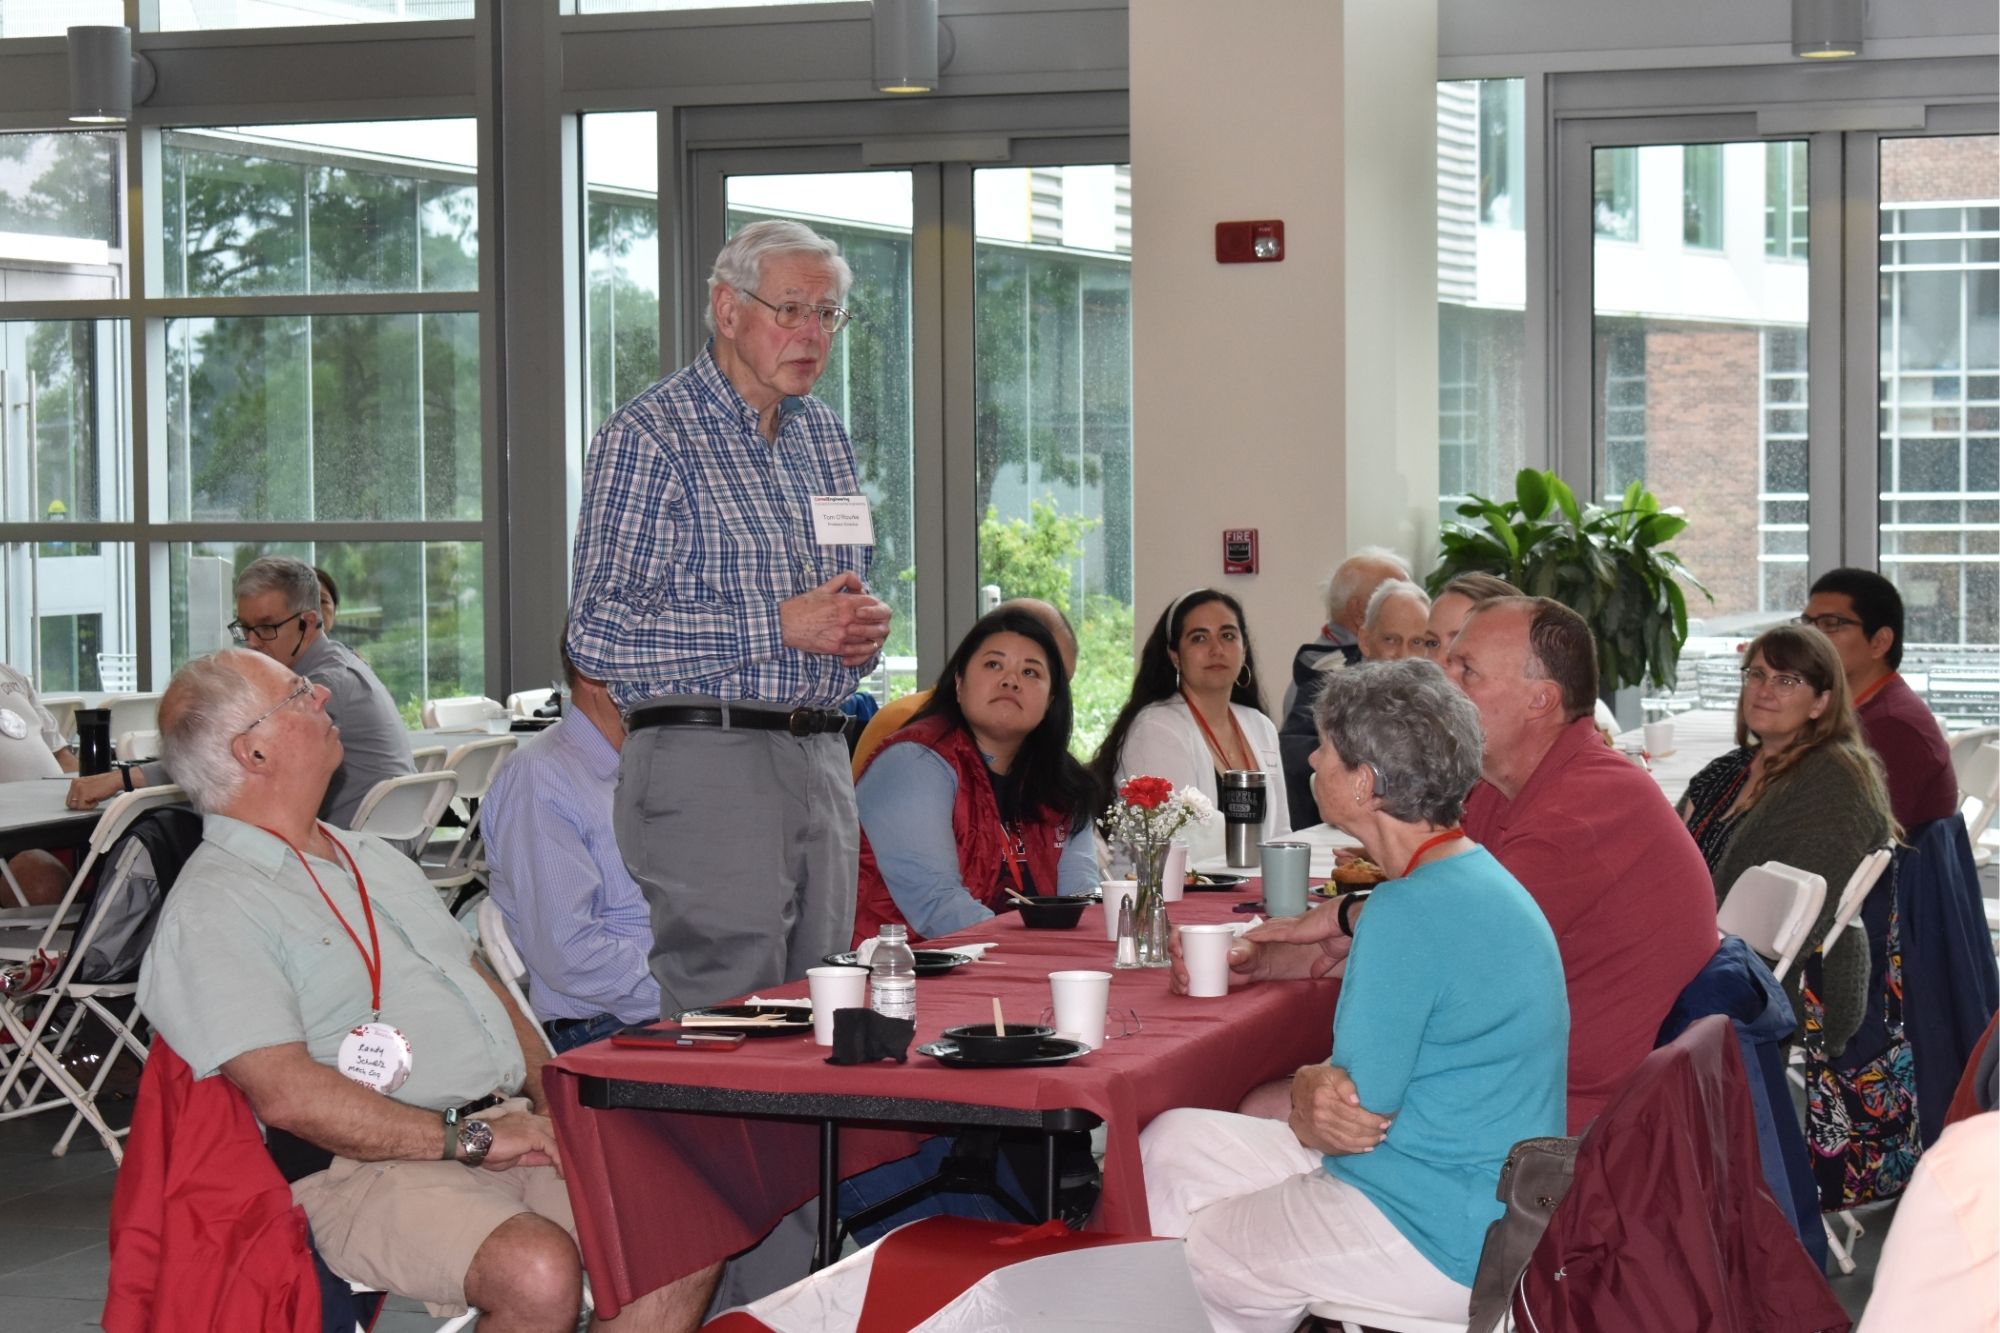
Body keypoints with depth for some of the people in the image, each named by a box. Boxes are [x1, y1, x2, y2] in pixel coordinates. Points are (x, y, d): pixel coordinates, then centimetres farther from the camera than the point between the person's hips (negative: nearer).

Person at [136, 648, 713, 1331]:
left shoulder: (375, 859, 24)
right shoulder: (211, 913, -6)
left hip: (511, 1123, 8)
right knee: (540, 1271, -34)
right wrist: (469, 1139, -17)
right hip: (367, 1168, -8)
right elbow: (286, 1094, -17)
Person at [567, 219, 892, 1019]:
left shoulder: (823, 434, 18)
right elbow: (598, 635, -14)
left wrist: (864, 629, 4)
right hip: (705, 764, -7)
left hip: (822, 763, 7)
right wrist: (779, 628, -17)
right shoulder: (649, 436, -7)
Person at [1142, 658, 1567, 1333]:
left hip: (1443, 1243, -10)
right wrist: (1312, 1090, -9)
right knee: (1174, 1143, 13)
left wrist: (1308, 1103, 0)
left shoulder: (1414, 912, -25)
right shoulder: (1472, 874, 9)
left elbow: (1356, 1111, -22)